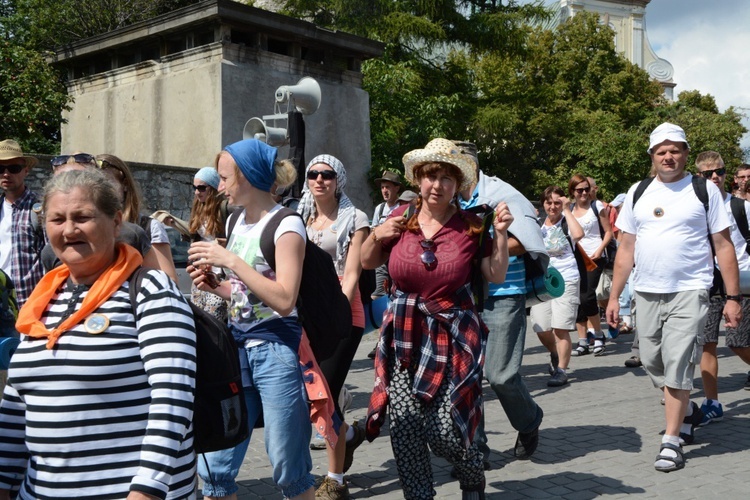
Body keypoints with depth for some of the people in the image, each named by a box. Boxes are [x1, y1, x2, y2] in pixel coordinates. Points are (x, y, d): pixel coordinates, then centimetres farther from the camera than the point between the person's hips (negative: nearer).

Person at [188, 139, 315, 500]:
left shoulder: (286, 226, -9)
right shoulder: (238, 221, 13)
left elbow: (283, 300, -19)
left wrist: (231, 261, -19)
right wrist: (213, 285, 2)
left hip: (275, 351, -7)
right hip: (236, 348, 7)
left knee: (289, 469, 3)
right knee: (214, 466, 6)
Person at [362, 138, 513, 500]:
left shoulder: (471, 226, -2)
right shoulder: (398, 220, 3)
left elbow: (496, 276, 3)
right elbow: (368, 263, 15)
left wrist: (501, 234, -8)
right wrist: (375, 237, -4)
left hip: (453, 337, -2)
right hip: (404, 338, 3)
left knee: (444, 429, -6)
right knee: (404, 429, 0)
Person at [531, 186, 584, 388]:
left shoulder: (566, 222, 1)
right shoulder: (538, 225, 12)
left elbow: (578, 234, -22)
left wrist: (567, 210, -14)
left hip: (565, 280, -4)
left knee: (560, 327, -8)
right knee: (541, 328, 3)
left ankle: (561, 369, 3)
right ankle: (555, 355, 33)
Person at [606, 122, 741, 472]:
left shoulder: (705, 190, 0)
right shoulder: (638, 192, 9)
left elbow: (723, 245, -1)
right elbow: (626, 249, 10)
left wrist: (733, 297, -6)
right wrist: (614, 296, 6)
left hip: (689, 292, -4)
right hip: (646, 292, 4)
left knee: (677, 367, -9)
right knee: (652, 364, 12)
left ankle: (672, 441, 3)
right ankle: (687, 411, 38)